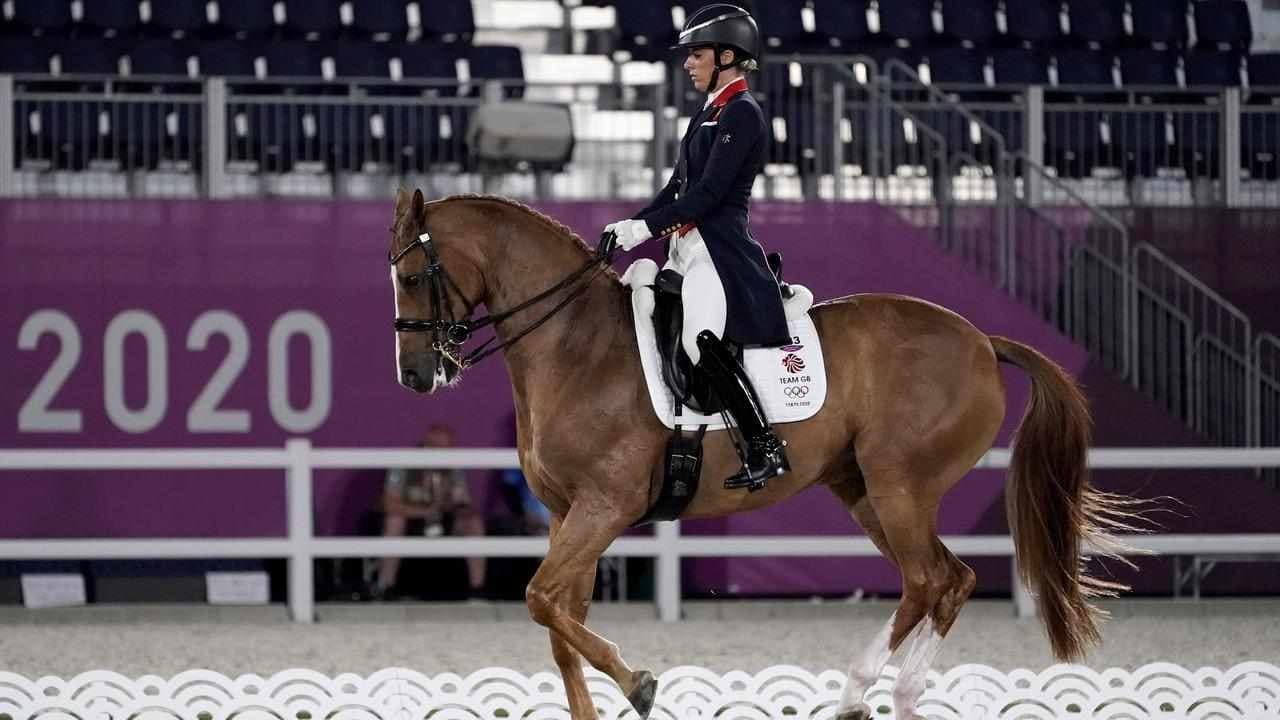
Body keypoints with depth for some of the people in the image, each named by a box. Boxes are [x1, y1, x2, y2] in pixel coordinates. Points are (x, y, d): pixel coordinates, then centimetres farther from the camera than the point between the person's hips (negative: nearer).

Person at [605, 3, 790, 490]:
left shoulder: (741, 114, -9)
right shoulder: (709, 115, 20)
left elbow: (709, 191, -17)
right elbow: (678, 188, 20)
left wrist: (648, 227, -18)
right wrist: (631, 226, 7)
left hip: (718, 248, -11)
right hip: (687, 248, 11)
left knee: (702, 337, -30)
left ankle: (766, 449, -28)